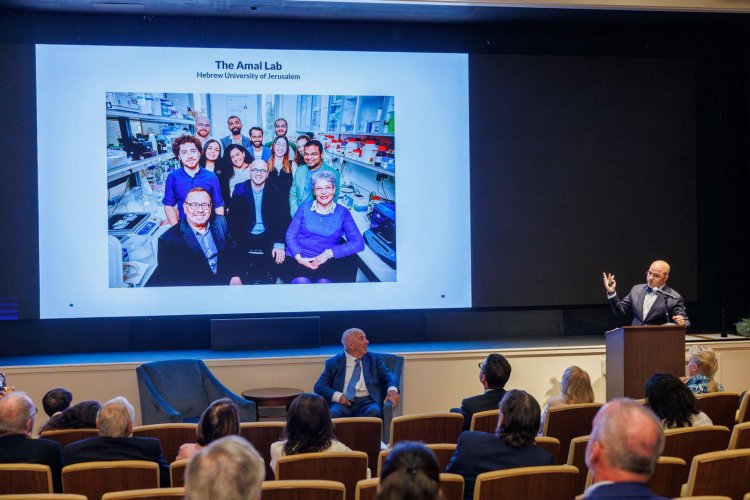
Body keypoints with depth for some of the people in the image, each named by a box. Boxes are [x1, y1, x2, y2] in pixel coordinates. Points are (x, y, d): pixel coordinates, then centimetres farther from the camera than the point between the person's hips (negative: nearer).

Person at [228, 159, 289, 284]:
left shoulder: (275, 192, 5)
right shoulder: (240, 190, 7)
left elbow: (283, 219, -2)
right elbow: (233, 219, 2)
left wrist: (279, 244, -15)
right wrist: (238, 242, -12)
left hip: (268, 239, 0)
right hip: (246, 238, 0)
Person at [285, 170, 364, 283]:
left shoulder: (342, 213, 8)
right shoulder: (305, 207, 12)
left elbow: (358, 243, -4)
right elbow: (290, 235, 7)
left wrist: (329, 253, -15)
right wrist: (299, 258, -12)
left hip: (326, 262, 0)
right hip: (299, 259, 0)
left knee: (324, 282, -32)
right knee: (302, 282, -31)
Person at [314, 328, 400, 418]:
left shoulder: (374, 359, 19)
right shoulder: (333, 362, 14)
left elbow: (388, 375, 8)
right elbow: (319, 386, 7)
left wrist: (392, 390, -16)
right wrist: (338, 396, -13)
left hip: (367, 401, 1)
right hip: (343, 402, -1)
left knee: (374, 412, -34)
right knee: (333, 414, -35)